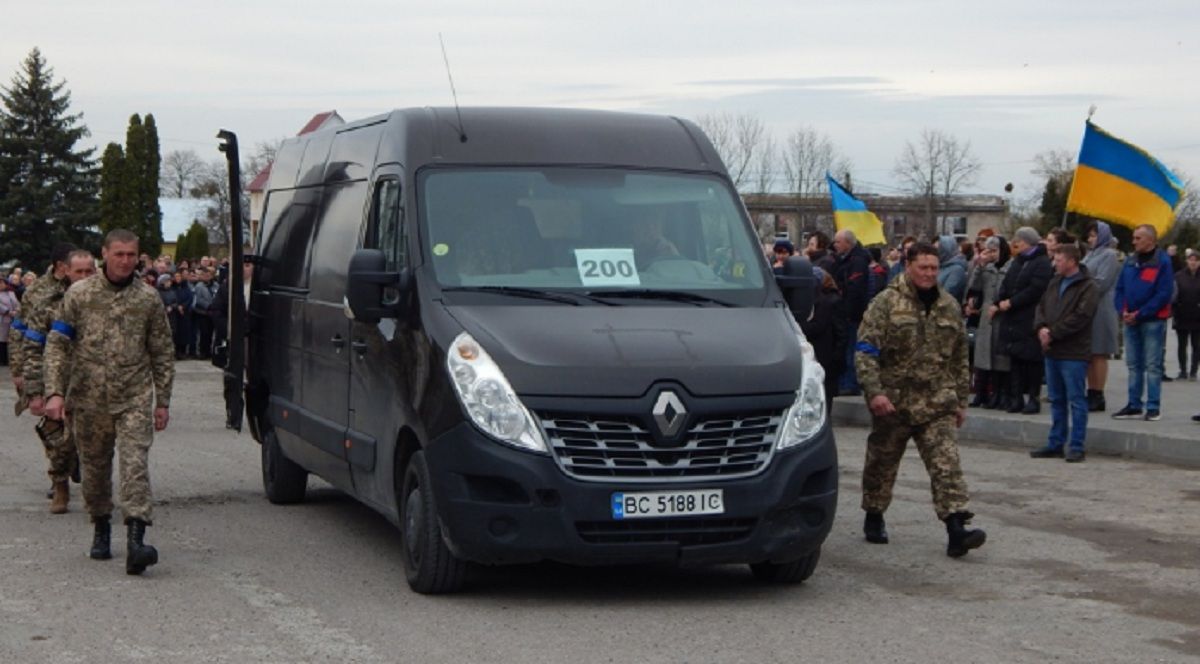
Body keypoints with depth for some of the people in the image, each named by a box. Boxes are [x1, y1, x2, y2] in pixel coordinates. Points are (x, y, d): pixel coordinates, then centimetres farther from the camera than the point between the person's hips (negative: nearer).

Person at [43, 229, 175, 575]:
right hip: (89, 399, 1)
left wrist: (163, 401, 7)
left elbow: (162, 353, 9)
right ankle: (101, 528, 32)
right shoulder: (79, 294, 2)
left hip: (135, 398, -1)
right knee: (95, 467, 11)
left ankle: (136, 538, -22)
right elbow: (58, 345, 3)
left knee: (135, 464, -14)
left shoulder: (149, 298, 4)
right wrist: (55, 391, -7)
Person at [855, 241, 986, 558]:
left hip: (938, 404, 3)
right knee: (882, 463, 12)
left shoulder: (949, 307, 10)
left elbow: (960, 358, 18)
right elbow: (865, 350, -12)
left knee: (947, 464, -10)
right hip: (893, 403, -3)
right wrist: (874, 391, -23)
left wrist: (961, 400, 16)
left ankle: (956, 528, -17)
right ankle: (874, 519, 32)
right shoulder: (886, 304, -6)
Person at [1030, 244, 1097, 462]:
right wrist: (1041, 328, -6)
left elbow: (1080, 317, -18)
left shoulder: (1087, 287, -9)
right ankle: (1056, 444, 21)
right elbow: (1041, 307, 14)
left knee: (1076, 400, -2)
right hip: (1052, 351, 8)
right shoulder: (1055, 283, 15)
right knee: (1056, 400, 14)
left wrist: (1053, 333, -15)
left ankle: (1076, 446, 1)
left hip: (1074, 354, -8)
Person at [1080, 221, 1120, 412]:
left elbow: (1101, 283, -14)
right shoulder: (1092, 254, 20)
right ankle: (1092, 394, 11)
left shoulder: (1108, 255, -6)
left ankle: (1098, 397, -4)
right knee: (1089, 355, 8)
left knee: (1098, 355, -6)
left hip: (1101, 310, -8)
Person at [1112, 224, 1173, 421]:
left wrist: (1140, 314, -15)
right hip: (1130, 321, 6)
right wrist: (1123, 310, -4)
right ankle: (1134, 406, 14)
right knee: (1133, 365, 9)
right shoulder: (1130, 261, 10)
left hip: (1153, 321, -6)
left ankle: (1153, 408, 1)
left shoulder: (1162, 262, -8)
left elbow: (1164, 294, -13)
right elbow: (1120, 289, 14)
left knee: (1152, 366, -2)